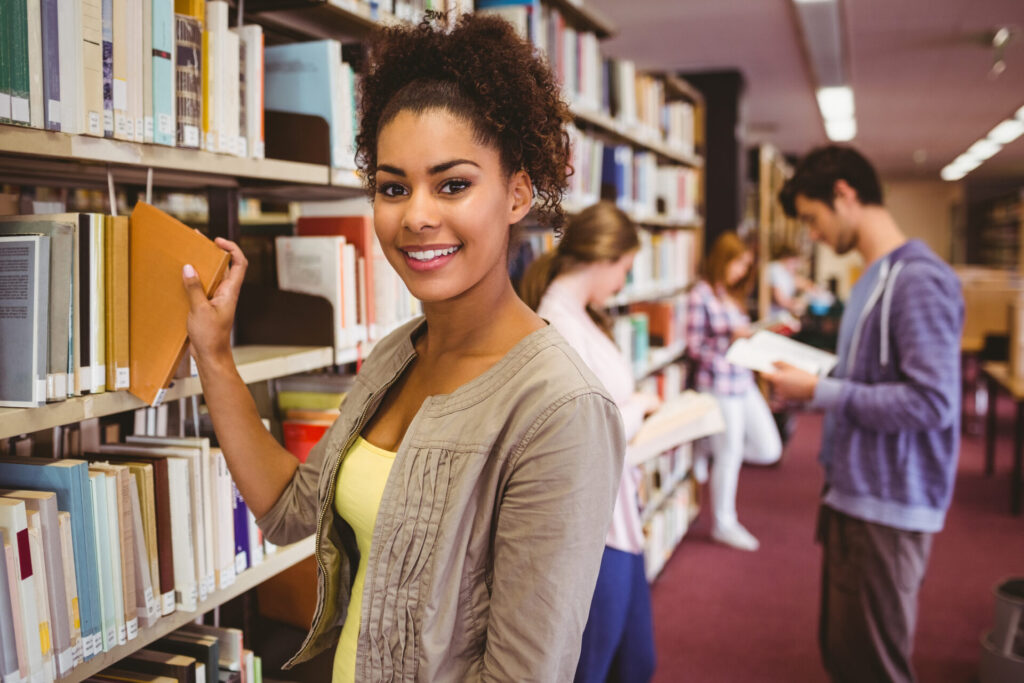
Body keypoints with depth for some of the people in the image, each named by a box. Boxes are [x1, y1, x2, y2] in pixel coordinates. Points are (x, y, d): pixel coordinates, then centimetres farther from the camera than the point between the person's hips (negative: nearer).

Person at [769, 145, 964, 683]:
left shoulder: (918, 280, -17)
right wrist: (804, 380, 4)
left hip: (888, 507, -9)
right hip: (852, 495, 9)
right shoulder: (874, 277, 12)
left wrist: (819, 391, -17)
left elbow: (931, 401, -23)